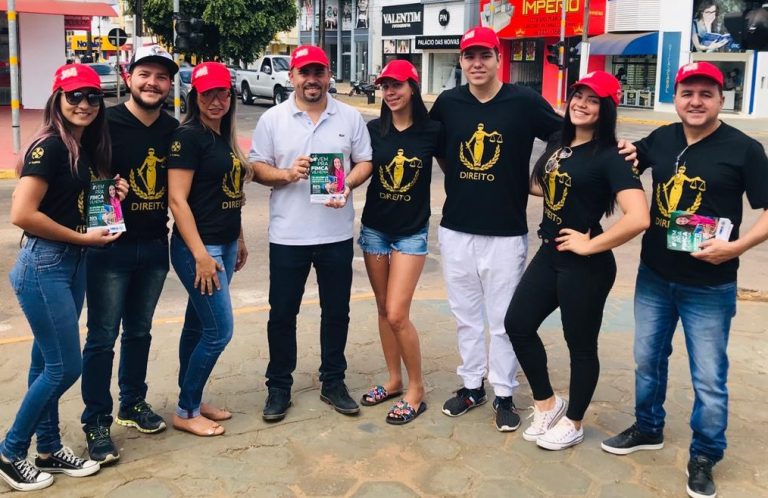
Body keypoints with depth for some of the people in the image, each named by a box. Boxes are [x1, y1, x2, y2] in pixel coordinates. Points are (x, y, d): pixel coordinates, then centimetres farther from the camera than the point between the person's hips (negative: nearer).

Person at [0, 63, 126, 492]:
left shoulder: (86, 148, 9)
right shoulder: (49, 146, -17)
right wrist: (82, 238, -16)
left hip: (73, 264, 8)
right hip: (44, 266, -8)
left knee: (48, 362, 16)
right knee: (65, 366, -3)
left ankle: (49, 450, 28)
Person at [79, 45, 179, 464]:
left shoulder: (173, 130, 3)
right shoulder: (106, 123, -11)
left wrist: (170, 225, 3)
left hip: (154, 245, 5)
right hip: (111, 245, -5)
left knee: (139, 331, 18)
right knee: (102, 337, 2)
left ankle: (133, 404, 34)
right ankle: (96, 422, 14)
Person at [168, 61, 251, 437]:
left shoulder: (225, 136, 11)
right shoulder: (188, 136, -14)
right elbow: (177, 199, -18)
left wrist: (239, 240, 19)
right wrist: (200, 255, -21)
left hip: (224, 245, 8)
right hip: (198, 247, -8)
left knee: (198, 326, 15)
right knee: (219, 330, -4)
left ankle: (191, 401, 27)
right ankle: (185, 413, 11)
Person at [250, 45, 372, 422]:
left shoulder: (350, 117, 4)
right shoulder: (273, 119, 1)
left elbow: (365, 162, 7)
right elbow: (257, 168, 2)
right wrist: (287, 175, -17)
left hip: (337, 234, 1)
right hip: (287, 235, -1)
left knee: (336, 311, 11)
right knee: (282, 313, 7)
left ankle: (333, 382, 27)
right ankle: (278, 386, 22)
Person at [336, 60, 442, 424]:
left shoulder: (432, 131, -6)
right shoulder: (374, 129, 0)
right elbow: (363, 169, -4)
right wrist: (343, 185, -25)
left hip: (412, 232, -3)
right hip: (374, 229, 4)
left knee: (397, 314, -10)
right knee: (384, 309, 12)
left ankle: (416, 389, 8)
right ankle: (394, 379, 29)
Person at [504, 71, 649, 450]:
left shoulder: (609, 158, -16)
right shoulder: (559, 146, 8)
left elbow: (638, 218, -27)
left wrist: (590, 245, -20)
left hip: (585, 266, -8)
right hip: (549, 255, 8)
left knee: (580, 345, 7)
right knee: (517, 324, 10)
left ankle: (573, 423, 28)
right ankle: (547, 404, 30)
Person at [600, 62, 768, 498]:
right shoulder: (660, 139, 3)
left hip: (710, 288, -4)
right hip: (654, 277, 5)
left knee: (709, 379, 6)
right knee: (648, 360, 19)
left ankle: (704, 458, 25)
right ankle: (649, 429, 41)